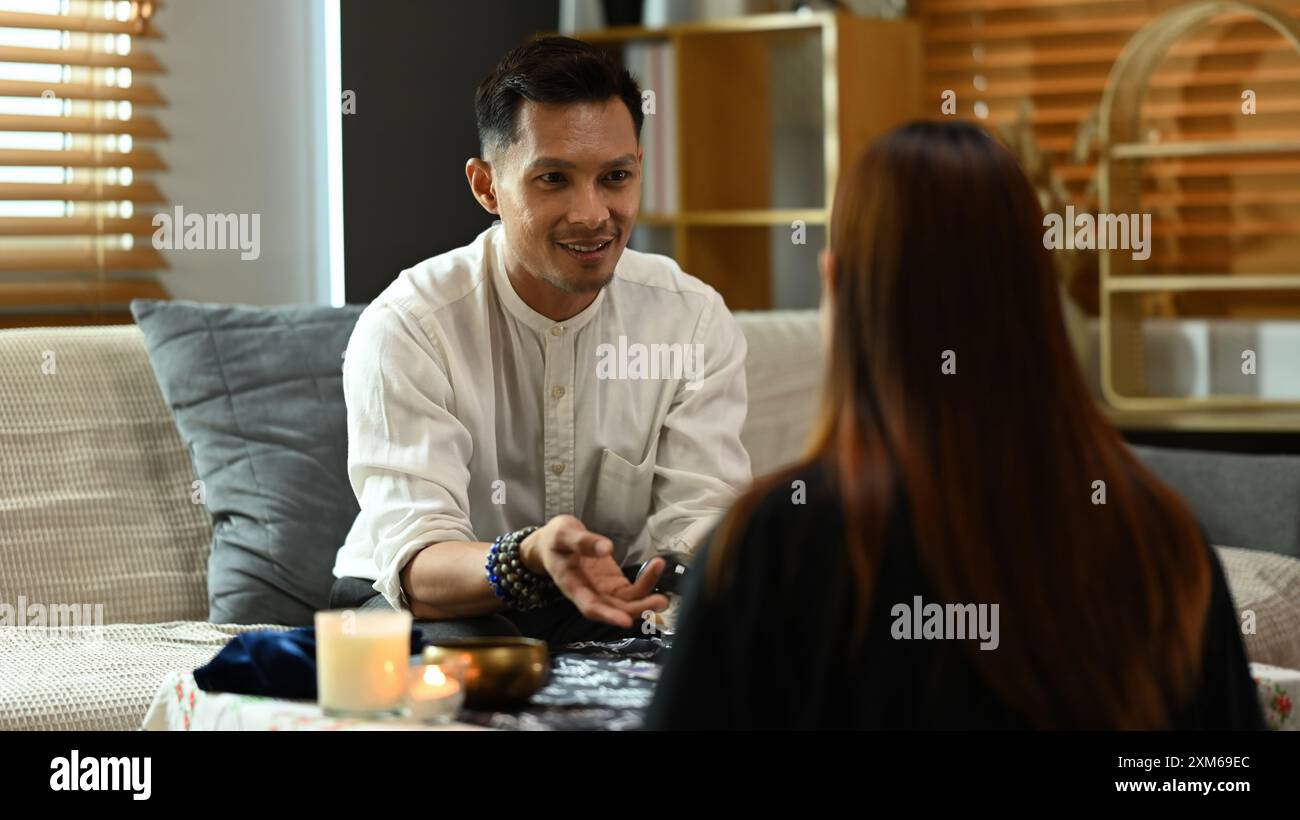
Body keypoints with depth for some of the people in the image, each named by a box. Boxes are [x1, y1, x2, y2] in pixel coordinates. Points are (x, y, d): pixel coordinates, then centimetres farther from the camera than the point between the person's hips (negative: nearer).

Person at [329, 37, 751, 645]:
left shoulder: (696, 321, -7)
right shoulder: (403, 328, -18)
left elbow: (699, 519, -15)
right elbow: (414, 565, -27)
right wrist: (530, 558, -50)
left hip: (618, 603, 3)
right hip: (432, 606, -3)